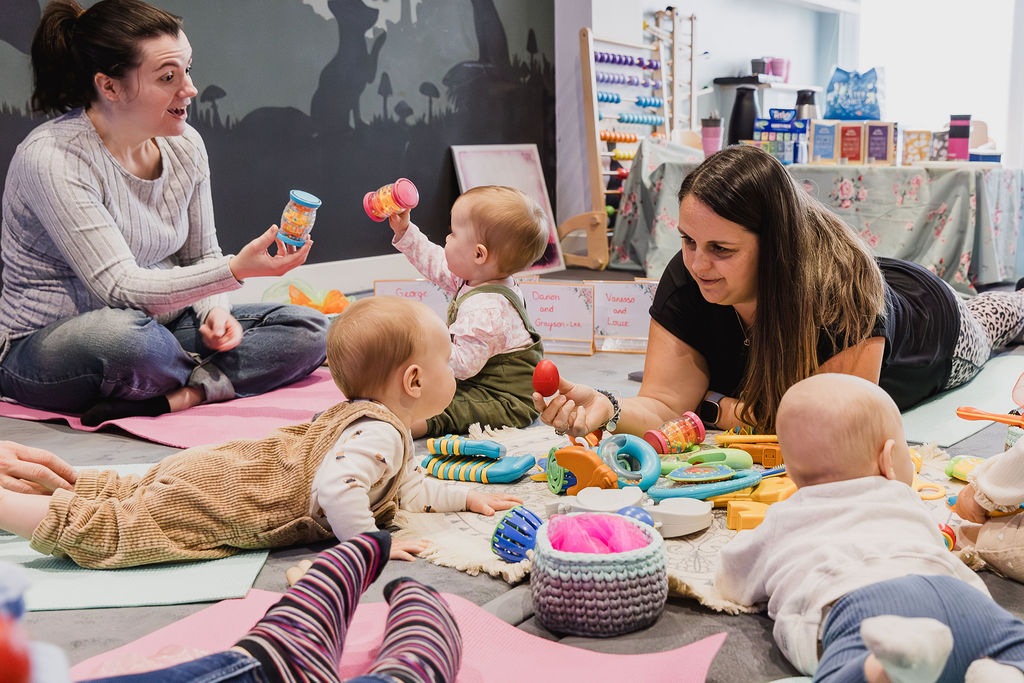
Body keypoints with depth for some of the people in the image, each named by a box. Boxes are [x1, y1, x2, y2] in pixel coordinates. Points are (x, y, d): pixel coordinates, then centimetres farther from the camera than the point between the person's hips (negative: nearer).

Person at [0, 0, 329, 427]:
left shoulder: (184, 145, 0)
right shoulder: (51, 159, -20)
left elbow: (200, 256, 10)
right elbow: (119, 288, -26)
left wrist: (215, 310, -12)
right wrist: (236, 271, -35)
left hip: (153, 329, 7)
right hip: (44, 352, -6)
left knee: (309, 330, -8)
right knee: (124, 335, -42)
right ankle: (210, 380, -11)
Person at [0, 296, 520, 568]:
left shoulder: (375, 424, 16)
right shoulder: (378, 432, -20)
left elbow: (410, 490, 31)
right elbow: (337, 487, -37)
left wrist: (467, 497, 25)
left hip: (215, 470, 10)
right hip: (218, 499, -10)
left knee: (128, 493, 24)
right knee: (99, 532, -11)